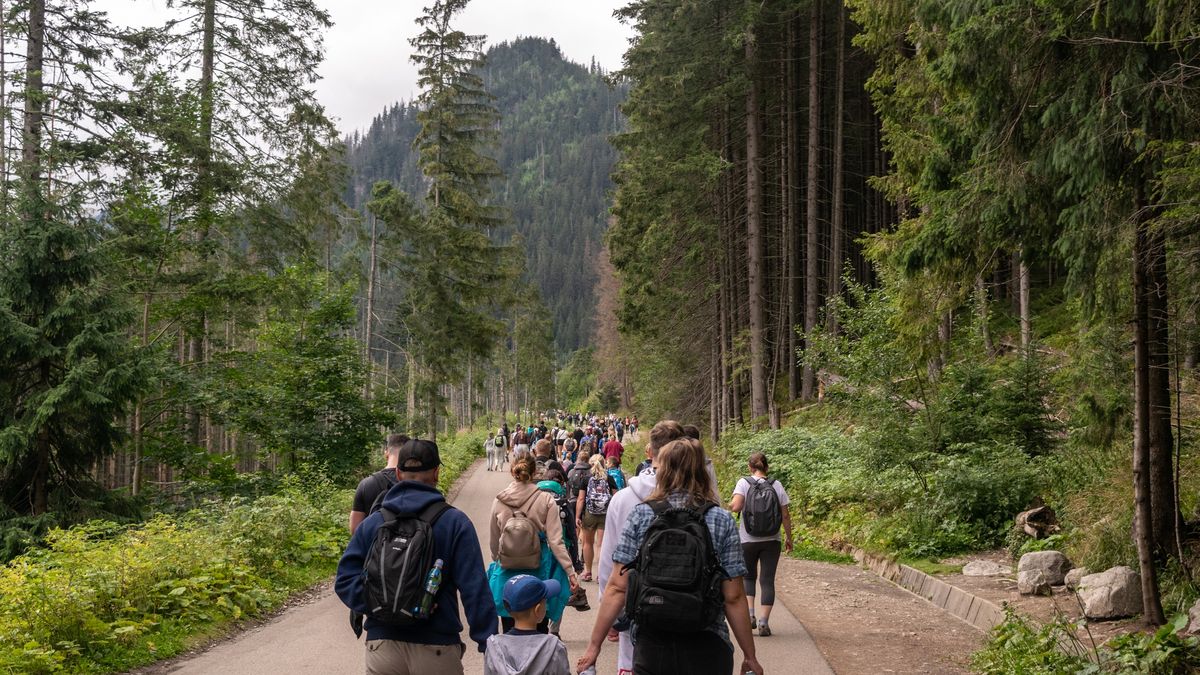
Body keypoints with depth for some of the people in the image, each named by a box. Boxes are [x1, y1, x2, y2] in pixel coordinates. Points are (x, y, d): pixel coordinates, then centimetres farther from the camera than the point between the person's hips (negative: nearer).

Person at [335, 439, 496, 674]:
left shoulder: (372, 523, 0)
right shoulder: (455, 522, -8)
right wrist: (488, 643, -9)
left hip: (382, 645, 2)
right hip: (437, 647, -2)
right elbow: (475, 589, -12)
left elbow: (345, 581, -7)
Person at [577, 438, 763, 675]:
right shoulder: (722, 521, -4)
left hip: (650, 646, 0)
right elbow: (733, 597, -4)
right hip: (706, 648, 0)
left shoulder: (641, 515, -3)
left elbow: (617, 588, -6)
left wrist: (594, 645, 1)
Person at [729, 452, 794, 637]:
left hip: (748, 540, -1)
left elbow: (736, 507, -19)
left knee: (748, 577, 18)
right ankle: (763, 622, 0)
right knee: (767, 580, 5)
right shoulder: (777, 485, 1)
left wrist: (730, 505, 4)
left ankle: (749, 614, 2)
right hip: (771, 541, 1)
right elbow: (785, 515, 2)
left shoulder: (744, 483, -5)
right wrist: (789, 538, 12)